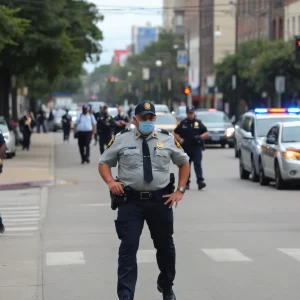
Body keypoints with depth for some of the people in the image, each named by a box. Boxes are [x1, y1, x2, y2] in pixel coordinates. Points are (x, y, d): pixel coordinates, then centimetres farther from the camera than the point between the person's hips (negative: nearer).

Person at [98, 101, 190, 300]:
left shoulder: (167, 139, 4)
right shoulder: (121, 139, 0)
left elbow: (184, 163, 16)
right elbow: (104, 163, 7)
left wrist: (180, 190, 6)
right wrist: (111, 182, -12)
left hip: (161, 201, 2)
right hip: (131, 201, -2)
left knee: (165, 246, 16)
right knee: (128, 248, -10)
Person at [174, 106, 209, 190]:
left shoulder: (198, 123, 10)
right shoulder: (182, 123, 8)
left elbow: (206, 133, 13)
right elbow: (175, 133, 12)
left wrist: (200, 137, -7)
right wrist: (180, 140, -5)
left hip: (197, 147, -1)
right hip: (186, 148, 1)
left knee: (197, 164, -11)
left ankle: (200, 181, -19)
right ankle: (186, 182, 14)